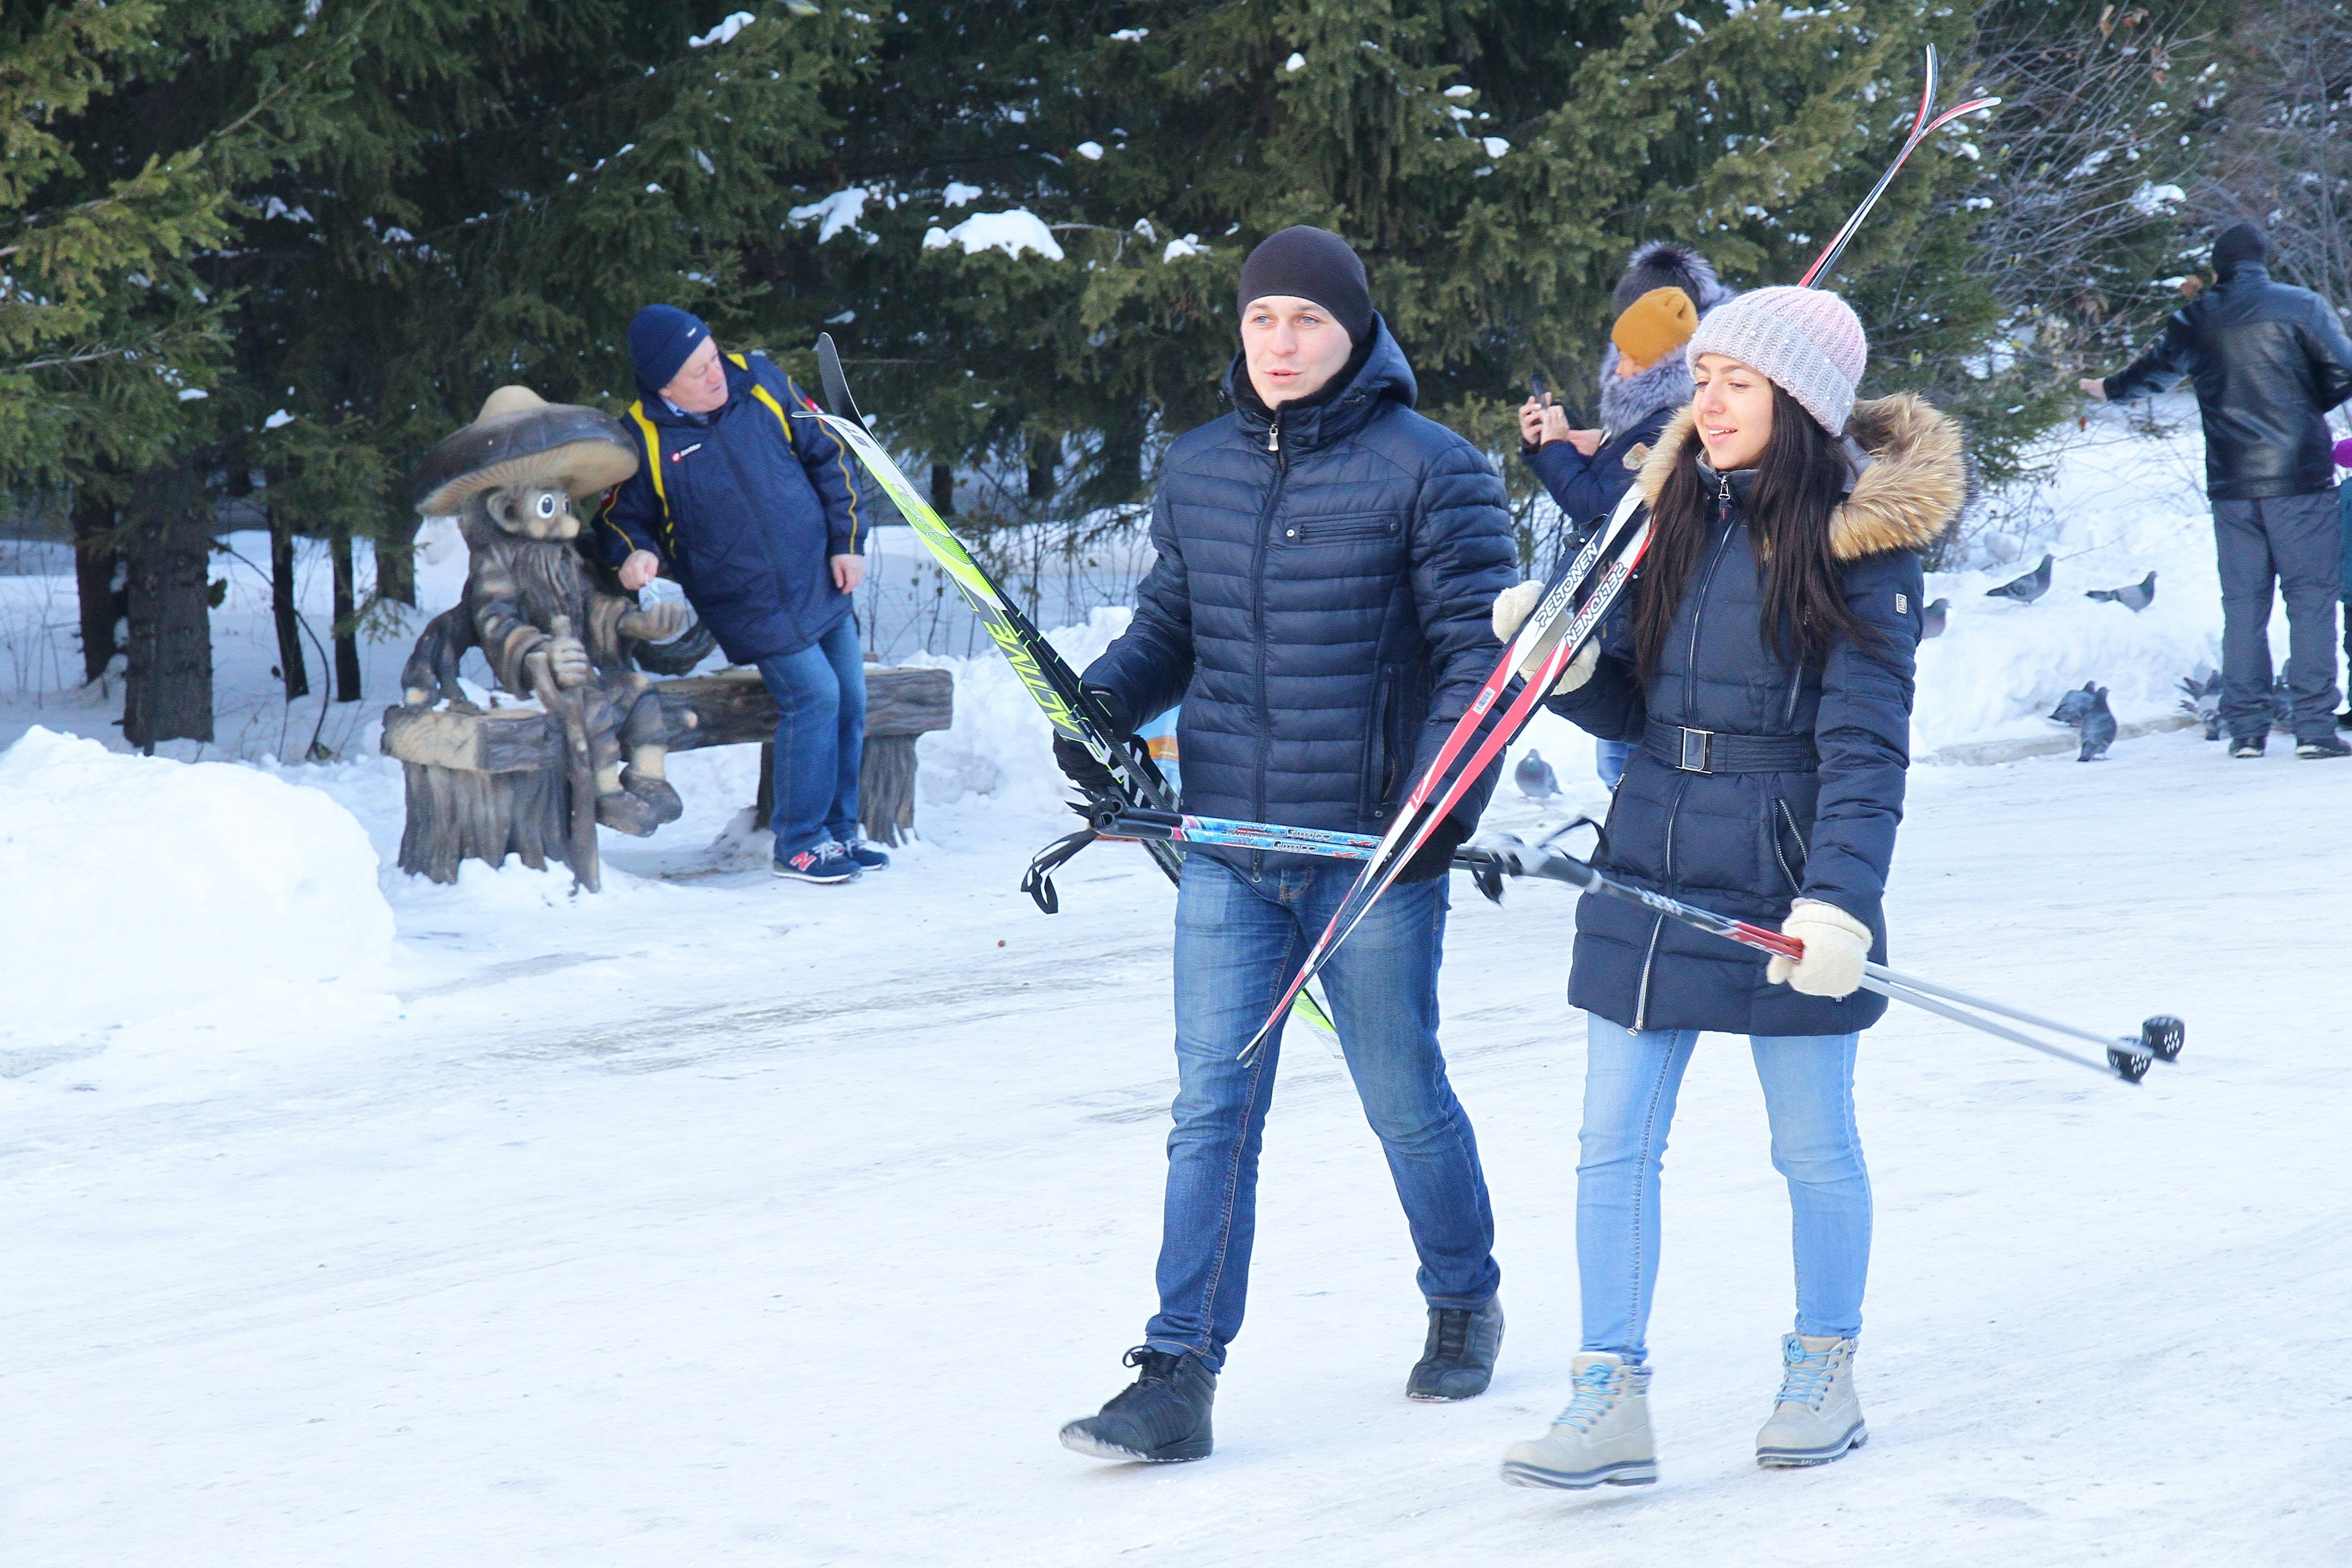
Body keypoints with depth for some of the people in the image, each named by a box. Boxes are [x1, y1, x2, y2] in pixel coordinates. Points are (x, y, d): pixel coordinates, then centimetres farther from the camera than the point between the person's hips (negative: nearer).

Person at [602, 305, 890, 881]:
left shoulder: (759, 382, -3)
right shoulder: (643, 439, -12)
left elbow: (827, 455, 6)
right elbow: (623, 515, 3)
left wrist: (848, 541, 2)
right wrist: (635, 553, -20)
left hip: (822, 580, 5)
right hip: (750, 603, -5)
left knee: (849, 698, 6)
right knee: (814, 694, -15)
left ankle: (837, 828, 22)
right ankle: (799, 845, -3)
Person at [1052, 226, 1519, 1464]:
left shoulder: (1427, 471, -6)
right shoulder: (1198, 471, 9)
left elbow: (1478, 651, -7)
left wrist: (1441, 801, -18)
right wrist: (1103, 702, -4)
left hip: (1374, 850, -4)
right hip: (1225, 850, 4)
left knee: (1403, 1098, 11)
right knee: (1211, 1111, -2)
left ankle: (1464, 1303, 35)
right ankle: (1179, 1376, -3)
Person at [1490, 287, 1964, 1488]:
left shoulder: (1857, 544, -9)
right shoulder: (1675, 512, 8)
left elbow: (1867, 745, -14)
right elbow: (1629, 705, 13)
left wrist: (1841, 899, -25)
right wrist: (1565, 660, -8)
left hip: (1786, 882, -5)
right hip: (1651, 864, 5)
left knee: (1811, 1144, 9)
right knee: (1614, 1142, 1)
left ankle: (1823, 1373, 26)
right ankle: (1612, 1403, 5)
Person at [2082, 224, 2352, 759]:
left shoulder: (2196, 319, 9)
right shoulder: (2301, 306, -1)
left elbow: (2155, 370, 24)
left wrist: (2109, 390, 45)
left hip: (2231, 484, 3)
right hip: (2299, 476, -3)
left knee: (2243, 602, 8)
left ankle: (2245, 729, 7)